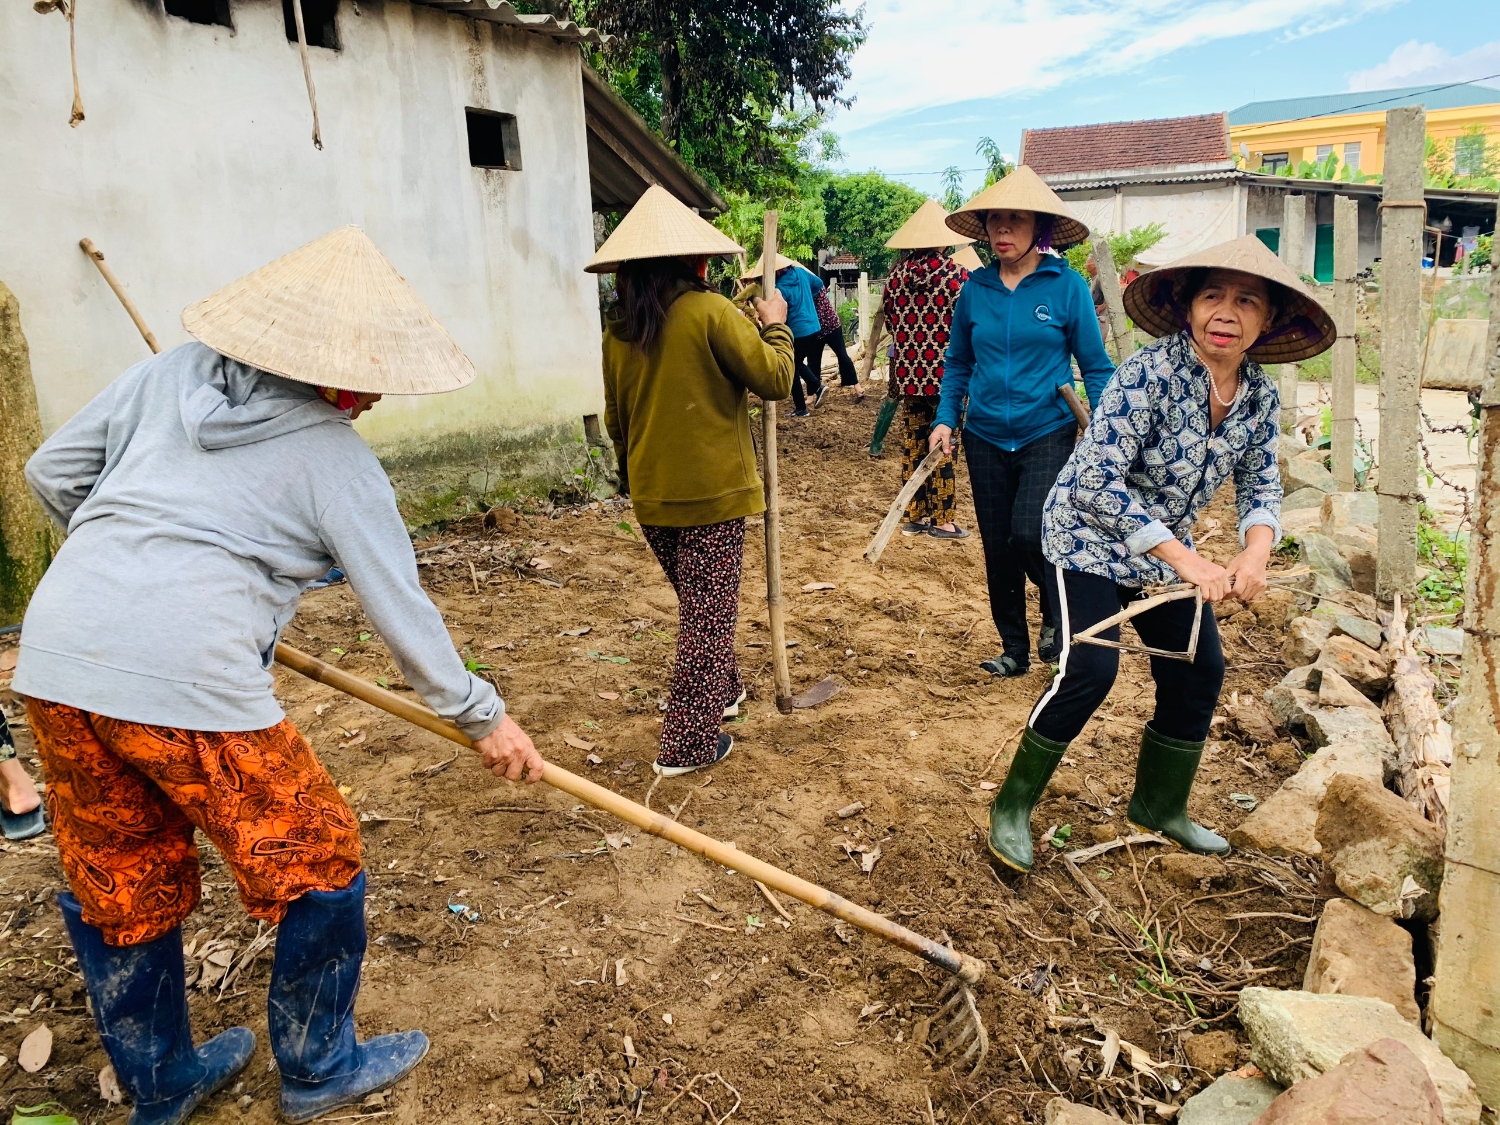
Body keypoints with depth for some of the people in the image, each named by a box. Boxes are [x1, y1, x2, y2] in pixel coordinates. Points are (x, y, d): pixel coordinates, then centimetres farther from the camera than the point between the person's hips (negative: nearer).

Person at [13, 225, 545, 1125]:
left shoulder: (169, 374, 13)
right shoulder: (337, 460, -1)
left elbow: (52, 473, 17)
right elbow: (401, 609, 1)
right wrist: (482, 715, 11)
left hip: (56, 654, 7)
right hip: (187, 679, -7)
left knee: (118, 883, 22)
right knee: (317, 863, 13)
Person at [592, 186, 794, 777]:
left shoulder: (617, 332, 4)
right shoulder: (708, 311, -13)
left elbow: (616, 420, 13)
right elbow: (773, 378, -12)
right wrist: (775, 326, 5)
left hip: (651, 495, 6)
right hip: (713, 489, -6)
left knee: (696, 601, 23)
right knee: (709, 610, 3)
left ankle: (722, 690, 39)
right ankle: (689, 740, 6)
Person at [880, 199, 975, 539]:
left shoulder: (896, 274, 3)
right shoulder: (957, 274, -10)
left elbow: (890, 321, 10)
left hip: (909, 372, 4)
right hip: (945, 371, -4)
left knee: (913, 443, 10)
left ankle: (914, 515, 17)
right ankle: (941, 519, 8)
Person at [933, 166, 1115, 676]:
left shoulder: (1067, 285, -6)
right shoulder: (975, 288, 3)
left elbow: (1095, 366, -2)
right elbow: (958, 363, 12)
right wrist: (946, 420, 1)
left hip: (1048, 434, -4)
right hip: (986, 438, 4)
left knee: (1029, 535, -19)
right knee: (997, 548, 9)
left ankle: (1057, 613, 14)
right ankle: (1014, 649, 27)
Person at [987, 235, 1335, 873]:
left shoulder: (1260, 394, -5)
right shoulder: (1148, 375, -26)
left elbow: (1260, 484, 4)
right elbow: (1096, 485, -31)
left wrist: (1256, 551, -19)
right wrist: (1187, 562, -32)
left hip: (1166, 550, 7)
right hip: (1090, 538, -7)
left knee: (1199, 670, 7)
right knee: (1088, 671, -17)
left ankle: (1159, 805, 29)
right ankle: (1012, 807, 1)